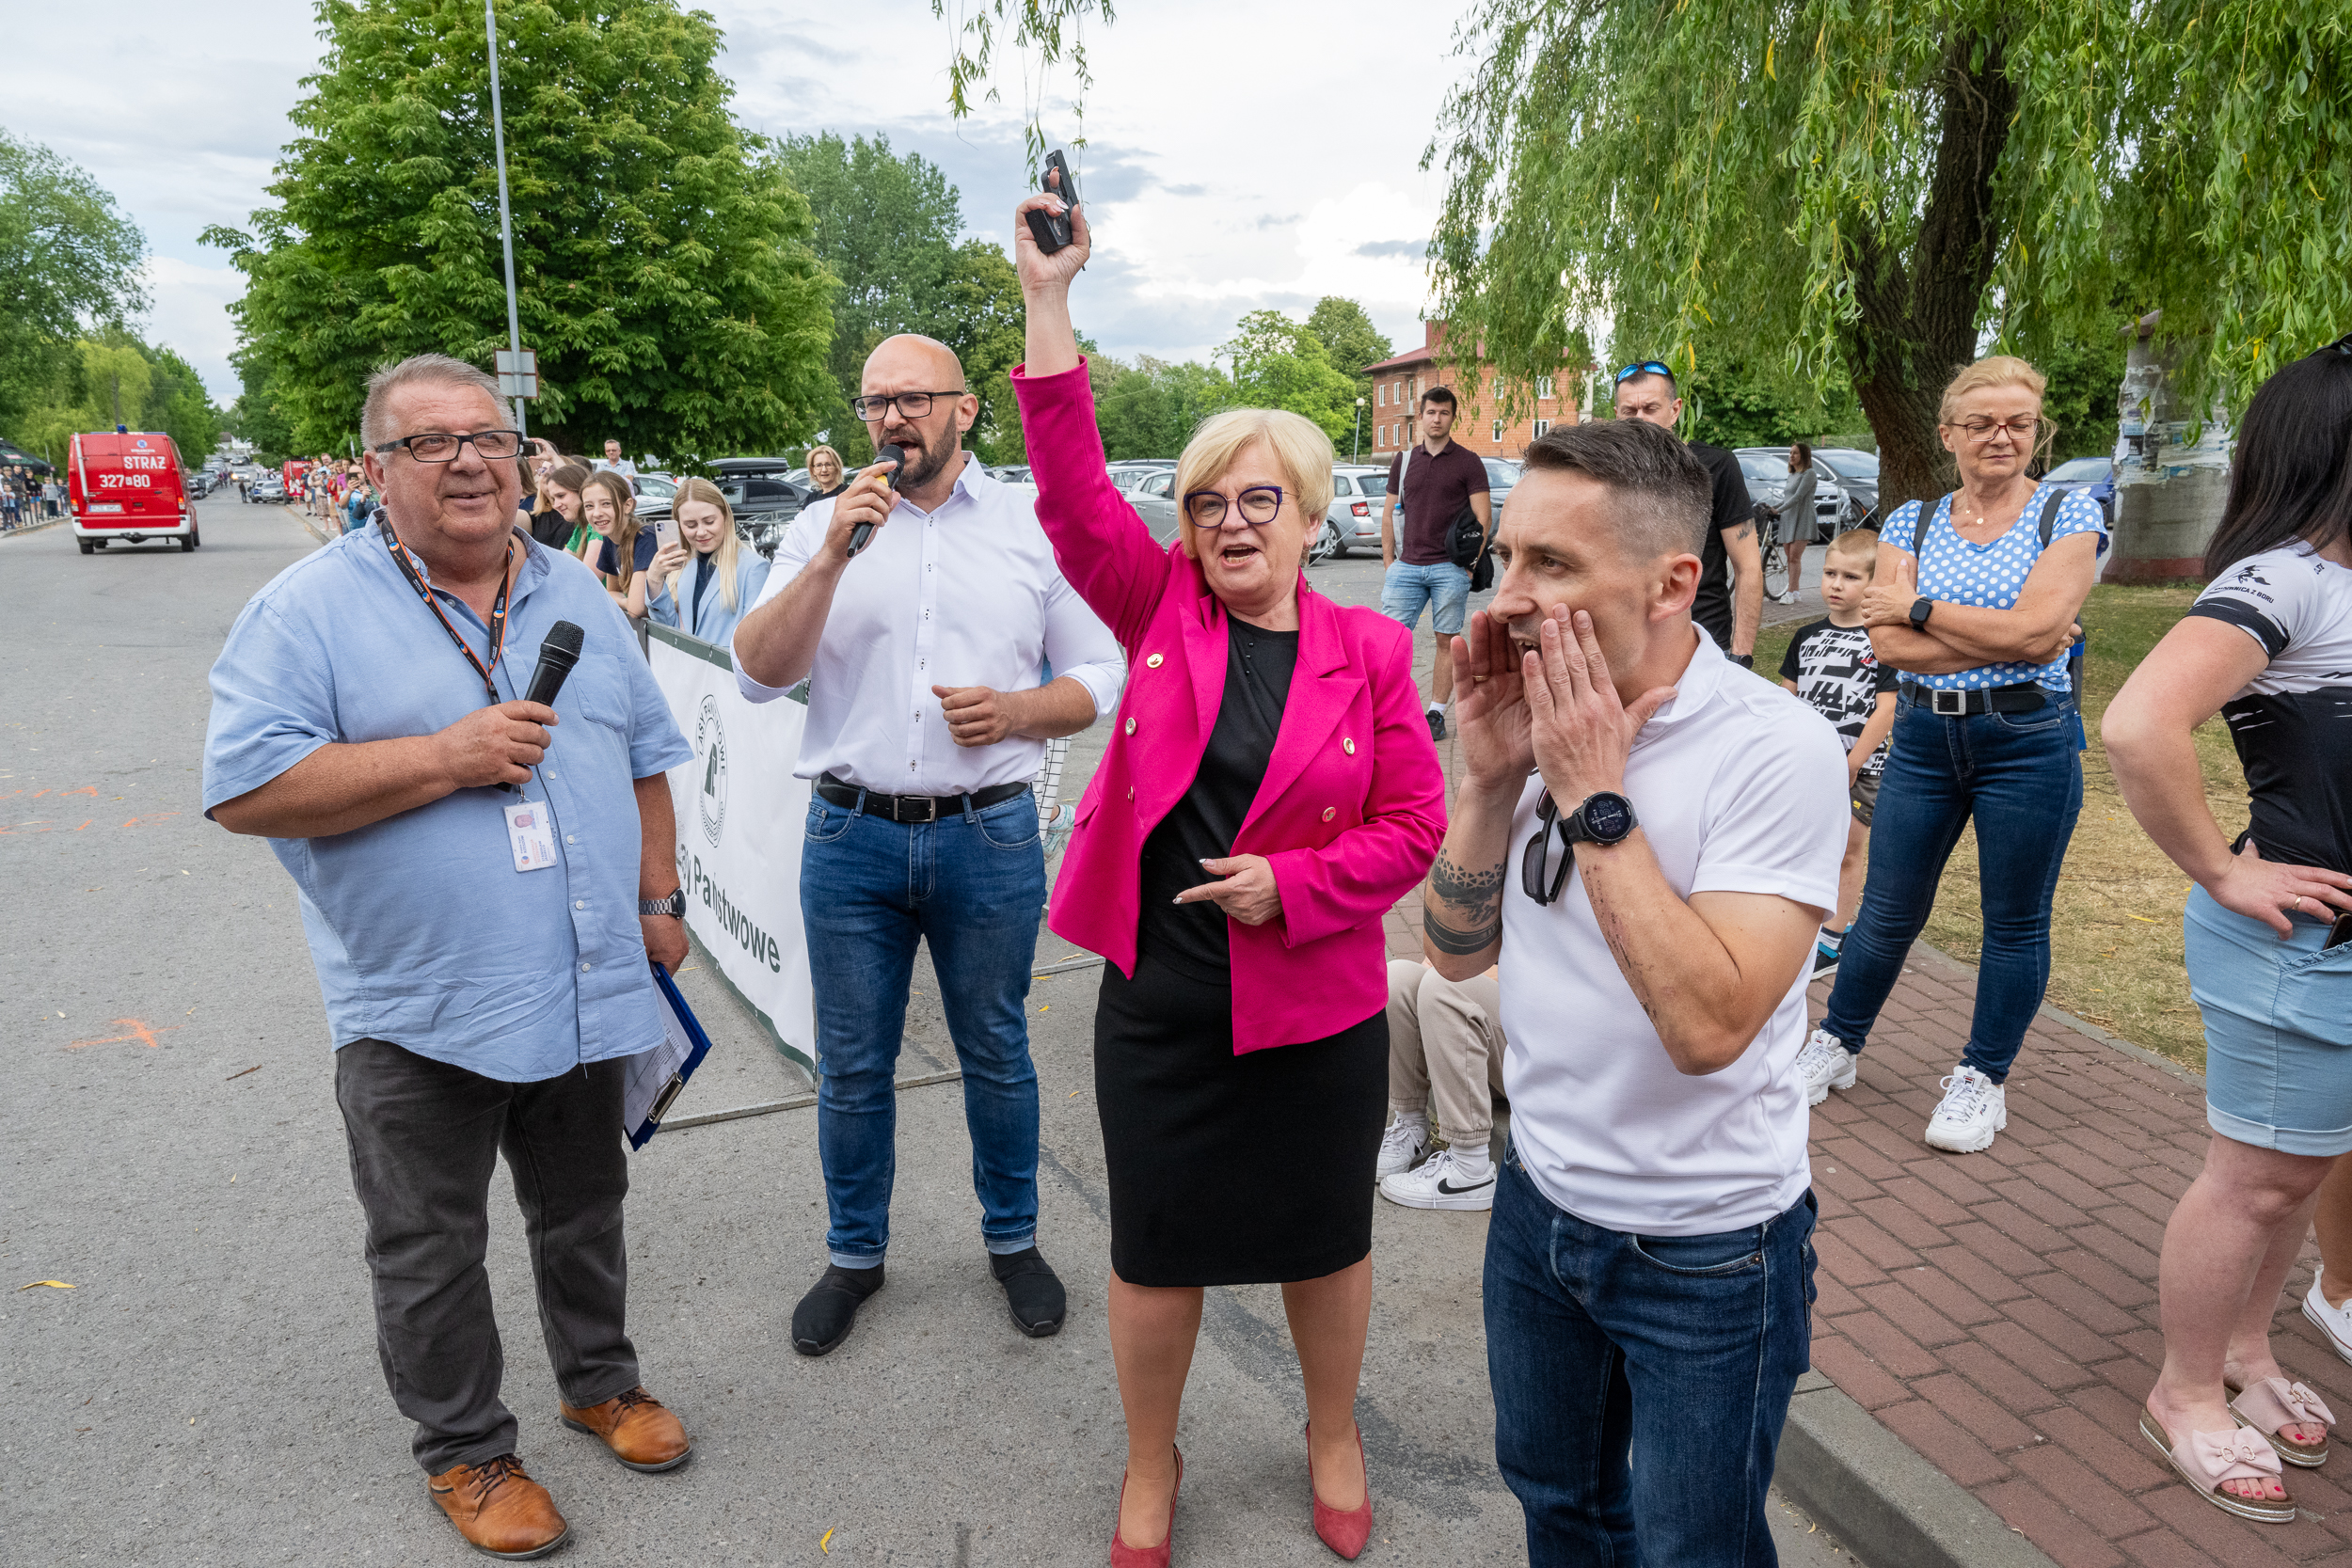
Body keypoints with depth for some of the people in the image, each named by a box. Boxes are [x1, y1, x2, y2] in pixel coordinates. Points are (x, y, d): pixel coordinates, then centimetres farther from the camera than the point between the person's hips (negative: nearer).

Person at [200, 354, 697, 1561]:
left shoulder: (577, 599, 8)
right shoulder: (308, 610, -8)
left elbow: (645, 758, 13)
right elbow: (242, 790, -16)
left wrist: (659, 900, 9)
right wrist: (447, 758, -21)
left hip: (587, 989, 4)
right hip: (420, 1009, -4)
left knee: (584, 1211, 21)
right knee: (431, 1251, 13)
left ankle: (599, 1380, 42)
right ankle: (463, 1448, 33)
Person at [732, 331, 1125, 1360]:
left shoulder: (1033, 527, 3)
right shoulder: (822, 526, 4)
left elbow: (1100, 678, 5)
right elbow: (759, 675, -6)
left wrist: (1016, 711, -14)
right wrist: (833, 557, -17)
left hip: (990, 837, -1)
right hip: (852, 838, 1)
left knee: (996, 1051, 12)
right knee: (852, 1065, 12)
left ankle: (1013, 1239, 34)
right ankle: (854, 1253, 33)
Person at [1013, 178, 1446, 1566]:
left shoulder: (1369, 651, -5)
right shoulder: (1160, 611, -2)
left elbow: (1413, 824, -3)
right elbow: (1073, 485, -12)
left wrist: (1291, 886, -17)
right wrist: (1048, 294, -16)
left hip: (1318, 1008, 0)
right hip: (1161, 1001, 1)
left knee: (1327, 1240, 18)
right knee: (1157, 1250, 13)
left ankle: (1335, 1439, 46)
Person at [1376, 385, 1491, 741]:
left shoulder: (1468, 462, 2)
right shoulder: (1403, 460, 11)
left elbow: (1484, 517, -1)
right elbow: (1389, 513, 14)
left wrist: (1469, 562, -8)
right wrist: (1389, 562, 7)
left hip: (1450, 568, -2)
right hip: (1406, 565, 3)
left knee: (1447, 641, 3)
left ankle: (1436, 714, 11)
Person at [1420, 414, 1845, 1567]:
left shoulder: (1777, 750, -24)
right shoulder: (1533, 718, -5)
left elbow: (1709, 1024, -32)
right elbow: (1457, 951, -3)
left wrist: (1594, 798, -29)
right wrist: (1488, 779, -17)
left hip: (1706, 1252, -5)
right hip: (1541, 1200, 6)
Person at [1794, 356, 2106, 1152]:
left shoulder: (2069, 514, -2)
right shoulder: (1911, 522, 5)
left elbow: (2034, 630, -17)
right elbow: (1889, 644, -8)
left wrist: (1919, 608, -9)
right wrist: (2006, 638, -14)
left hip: (2028, 741, -2)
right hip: (1924, 736, 2)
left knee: (2014, 922, 9)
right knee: (1888, 910, 10)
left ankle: (1982, 1080, 25)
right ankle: (1836, 1044, 30)